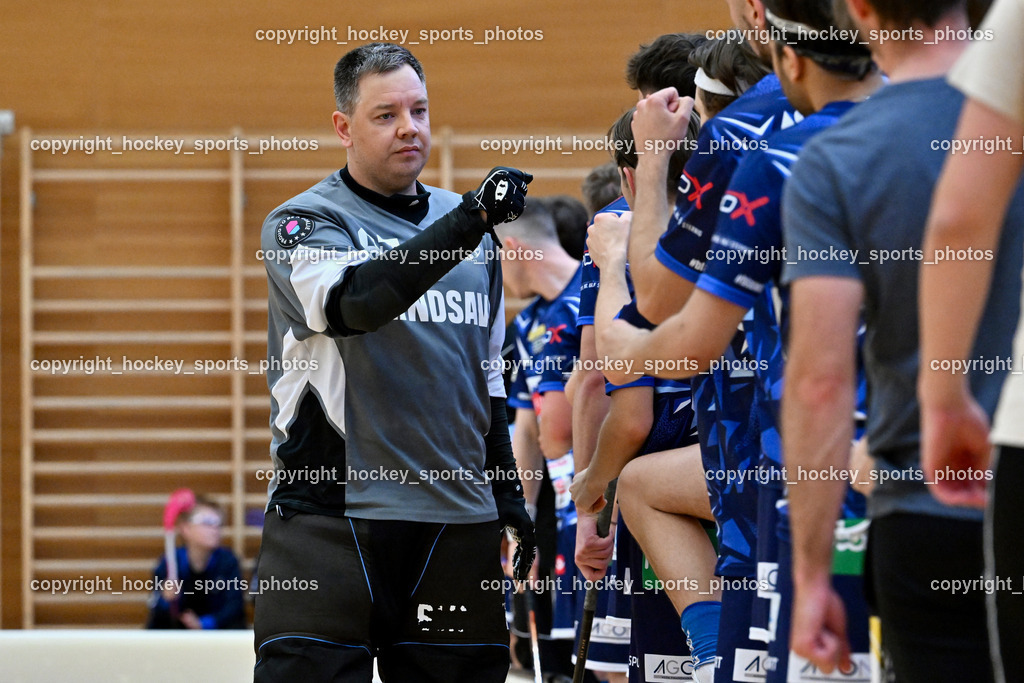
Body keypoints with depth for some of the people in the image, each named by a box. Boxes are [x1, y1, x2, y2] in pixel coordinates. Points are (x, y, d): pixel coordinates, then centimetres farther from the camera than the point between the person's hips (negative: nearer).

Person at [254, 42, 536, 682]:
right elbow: (352, 304, -23)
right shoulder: (302, 222, -1)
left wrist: (508, 494, 20)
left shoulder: (469, 226, 16)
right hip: (330, 513, -5)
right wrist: (469, 221, -29)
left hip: (457, 521, 5)